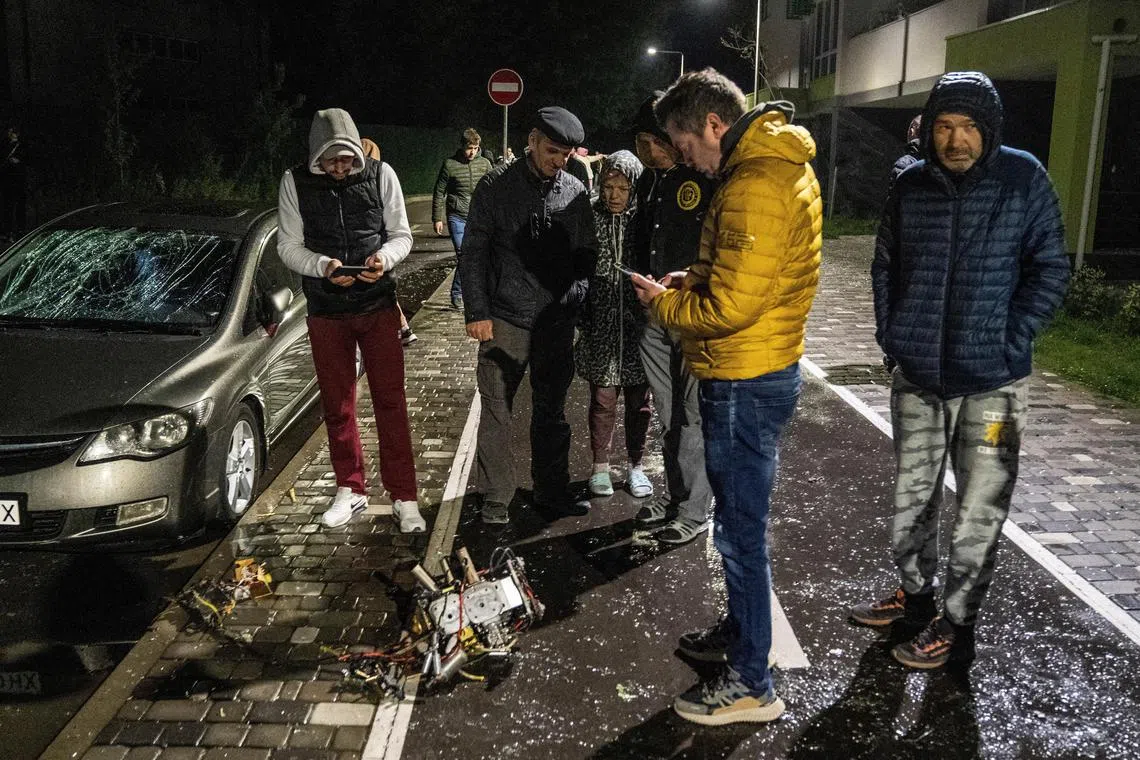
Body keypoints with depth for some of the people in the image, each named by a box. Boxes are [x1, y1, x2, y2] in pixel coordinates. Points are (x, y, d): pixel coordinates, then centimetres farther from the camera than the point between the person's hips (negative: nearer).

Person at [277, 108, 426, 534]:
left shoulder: (380, 175, -5)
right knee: (337, 405, 11)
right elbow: (289, 246, -2)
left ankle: (403, 497, 8)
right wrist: (323, 267, -21)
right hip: (326, 311, 1)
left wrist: (384, 257, -21)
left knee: (390, 402, 0)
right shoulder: (296, 182, -4)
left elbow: (402, 235, 1)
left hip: (378, 306, -1)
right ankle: (351, 491, 26)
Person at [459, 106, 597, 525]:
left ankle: (552, 489, 28)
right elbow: (473, 253, -3)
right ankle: (496, 498, 15)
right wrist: (477, 312, -8)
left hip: (557, 321, 3)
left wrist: (576, 295, -3)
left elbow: (586, 252, 13)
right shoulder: (497, 185, -3)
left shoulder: (575, 191, 5)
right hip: (505, 319, -3)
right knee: (495, 411, 3)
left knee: (552, 410, 14)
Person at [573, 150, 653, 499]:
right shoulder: (590, 217, -2)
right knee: (602, 398, 6)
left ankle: (635, 466, 27)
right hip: (601, 326, 0)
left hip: (638, 326, 0)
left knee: (639, 400, 11)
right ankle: (601, 467, 23)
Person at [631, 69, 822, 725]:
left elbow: (731, 307, -25)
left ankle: (753, 684, 15)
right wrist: (697, 278, 7)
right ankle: (742, 629, 40)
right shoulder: (783, 165, 12)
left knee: (741, 530, 1)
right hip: (764, 371, 10)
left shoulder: (754, 185, -22)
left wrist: (664, 302, -9)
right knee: (740, 521, 22)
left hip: (744, 383, -10)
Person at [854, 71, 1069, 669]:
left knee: (979, 509, 2)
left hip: (991, 381, -3)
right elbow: (885, 266, 13)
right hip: (916, 374, 4)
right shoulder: (911, 187, 3)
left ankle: (955, 623, 17)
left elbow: (1050, 271, -4)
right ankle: (913, 593, 35)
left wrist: (1010, 344, -10)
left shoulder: (1023, 178, -6)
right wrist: (890, 334, 4)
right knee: (912, 494, 16)